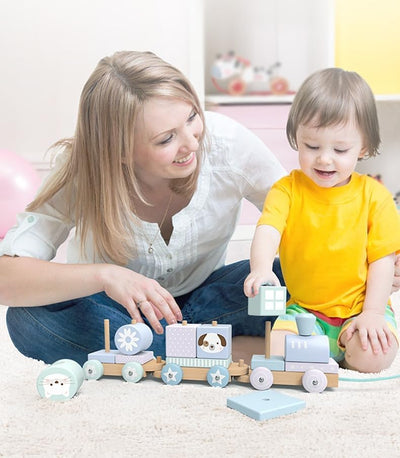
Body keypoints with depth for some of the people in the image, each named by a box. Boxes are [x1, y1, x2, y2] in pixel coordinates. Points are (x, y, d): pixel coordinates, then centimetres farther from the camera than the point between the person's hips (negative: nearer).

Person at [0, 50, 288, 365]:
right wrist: (104, 275, -46)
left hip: (203, 297, 1)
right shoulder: (81, 177, -26)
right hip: (114, 308, 0)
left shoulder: (227, 141, -24)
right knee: (28, 318, -32)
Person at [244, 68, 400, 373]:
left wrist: (372, 313, -13)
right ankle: (331, 347, 7)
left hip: (359, 306, 0)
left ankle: (344, 345, 10)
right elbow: (267, 232, -21)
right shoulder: (287, 189, -5)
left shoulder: (374, 195, -5)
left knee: (373, 357, -24)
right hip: (305, 308, 0)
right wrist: (261, 268, -43)